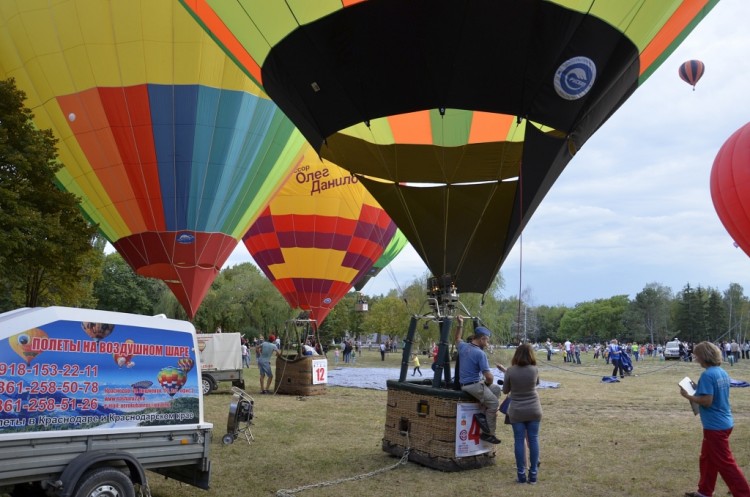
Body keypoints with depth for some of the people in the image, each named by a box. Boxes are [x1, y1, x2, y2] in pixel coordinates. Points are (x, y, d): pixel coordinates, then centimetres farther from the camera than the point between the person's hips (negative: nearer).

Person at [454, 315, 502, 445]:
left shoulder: (463, 346, 4)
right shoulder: (480, 354, -18)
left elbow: (457, 339, 31)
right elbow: (489, 377, -18)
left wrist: (460, 324, 35)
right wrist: (488, 383, 3)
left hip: (465, 384, 9)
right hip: (475, 385, -9)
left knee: (497, 389, 19)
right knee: (494, 403, -1)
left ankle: (482, 412, 9)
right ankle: (488, 434, 4)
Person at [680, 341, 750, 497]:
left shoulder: (707, 375, -21)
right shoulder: (722, 372, 7)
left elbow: (706, 401, -24)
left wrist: (688, 395, -12)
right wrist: (698, 389, 13)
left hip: (715, 426, -10)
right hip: (723, 423, 10)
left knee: (725, 463, -1)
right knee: (707, 459, 19)